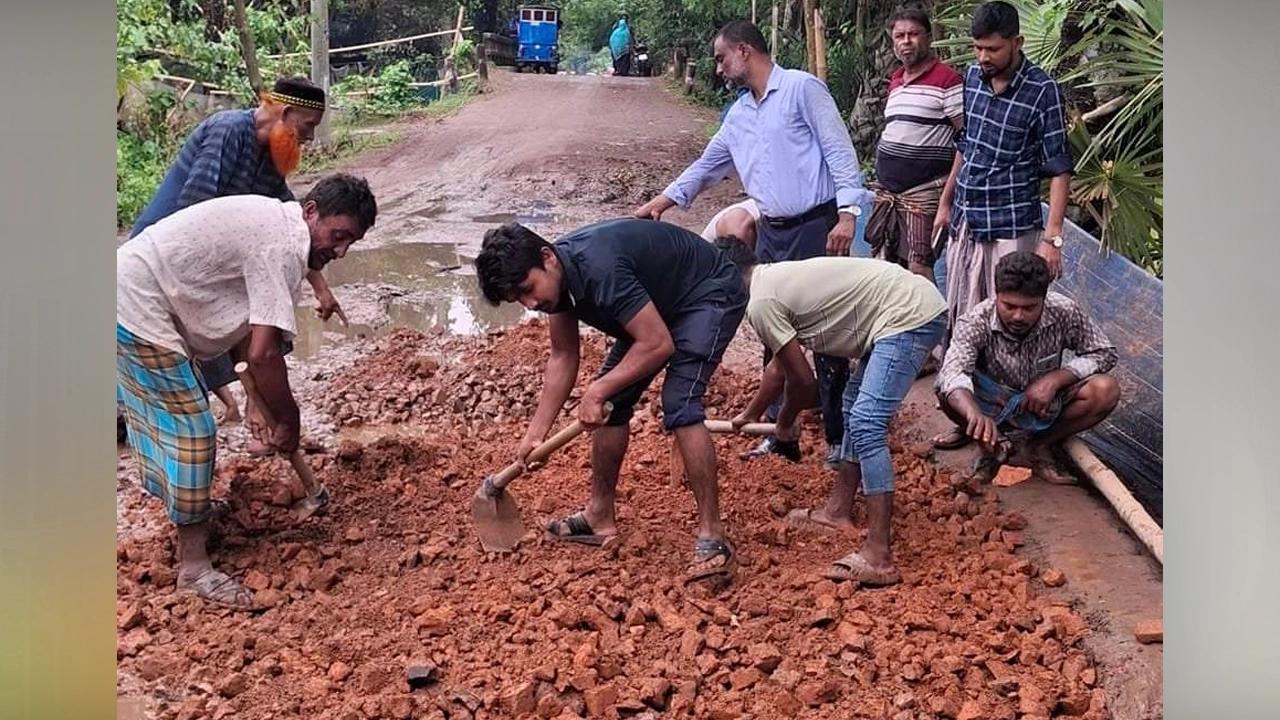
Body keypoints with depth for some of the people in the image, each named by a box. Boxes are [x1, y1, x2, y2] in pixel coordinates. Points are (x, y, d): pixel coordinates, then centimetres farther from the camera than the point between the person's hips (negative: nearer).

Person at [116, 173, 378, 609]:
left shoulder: (271, 222, 10)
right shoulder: (282, 246, -21)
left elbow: (245, 327, 14)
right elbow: (263, 353, -25)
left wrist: (259, 403, 11)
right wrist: (288, 421, -12)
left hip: (128, 296, 10)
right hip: (140, 312, -10)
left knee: (162, 417, 26)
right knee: (190, 428, -4)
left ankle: (186, 509, 46)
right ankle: (194, 567, 4)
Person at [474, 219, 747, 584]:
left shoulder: (598, 267, -36)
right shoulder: (558, 274, -9)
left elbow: (658, 344, -34)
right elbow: (563, 356, 2)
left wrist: (597, 392, -26)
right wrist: (536, 431, -1)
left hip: (710, 294, -9)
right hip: (660, 304, 9)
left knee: (679, 404, -25)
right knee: (612, 400, 8)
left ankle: (713, 538, -22)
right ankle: (600, 516, 21)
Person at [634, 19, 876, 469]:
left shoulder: (802, 88, -7)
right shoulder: (738, 115, 15)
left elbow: (839, 150, -12)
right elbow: (707, 165, 24)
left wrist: (847, 212, -20)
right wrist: (663, 201, 14)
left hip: (816, 228, -8)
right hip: (770, 234, 8)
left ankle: (839, 438, 7)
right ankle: (782, 435, 19)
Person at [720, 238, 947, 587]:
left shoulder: (761, 303, -11)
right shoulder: (776, 279, 19)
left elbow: (802, 380, -6)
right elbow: (780, 366, 33)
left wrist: (785, 423, 15)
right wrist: (749, 414, 46)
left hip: (908, 317, -11)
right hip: (919, 305, 11)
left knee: (865, 426, -18)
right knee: (854, 406, 23)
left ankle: (878, 557, -21)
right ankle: (839, 510, 34)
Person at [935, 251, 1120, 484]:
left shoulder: (1063, 312, -19)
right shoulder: (976, 322, -26)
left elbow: (1104, 354, -8)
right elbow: (953, 373, -43)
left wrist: (1055, 378, -23)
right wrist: (975, 414, -64)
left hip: (1045, 408, 2)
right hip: (994, 412, -2)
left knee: (1106, 391, -24)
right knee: (946, 391, -32)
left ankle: (1039, 444, -5)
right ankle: (994, 445, -7)